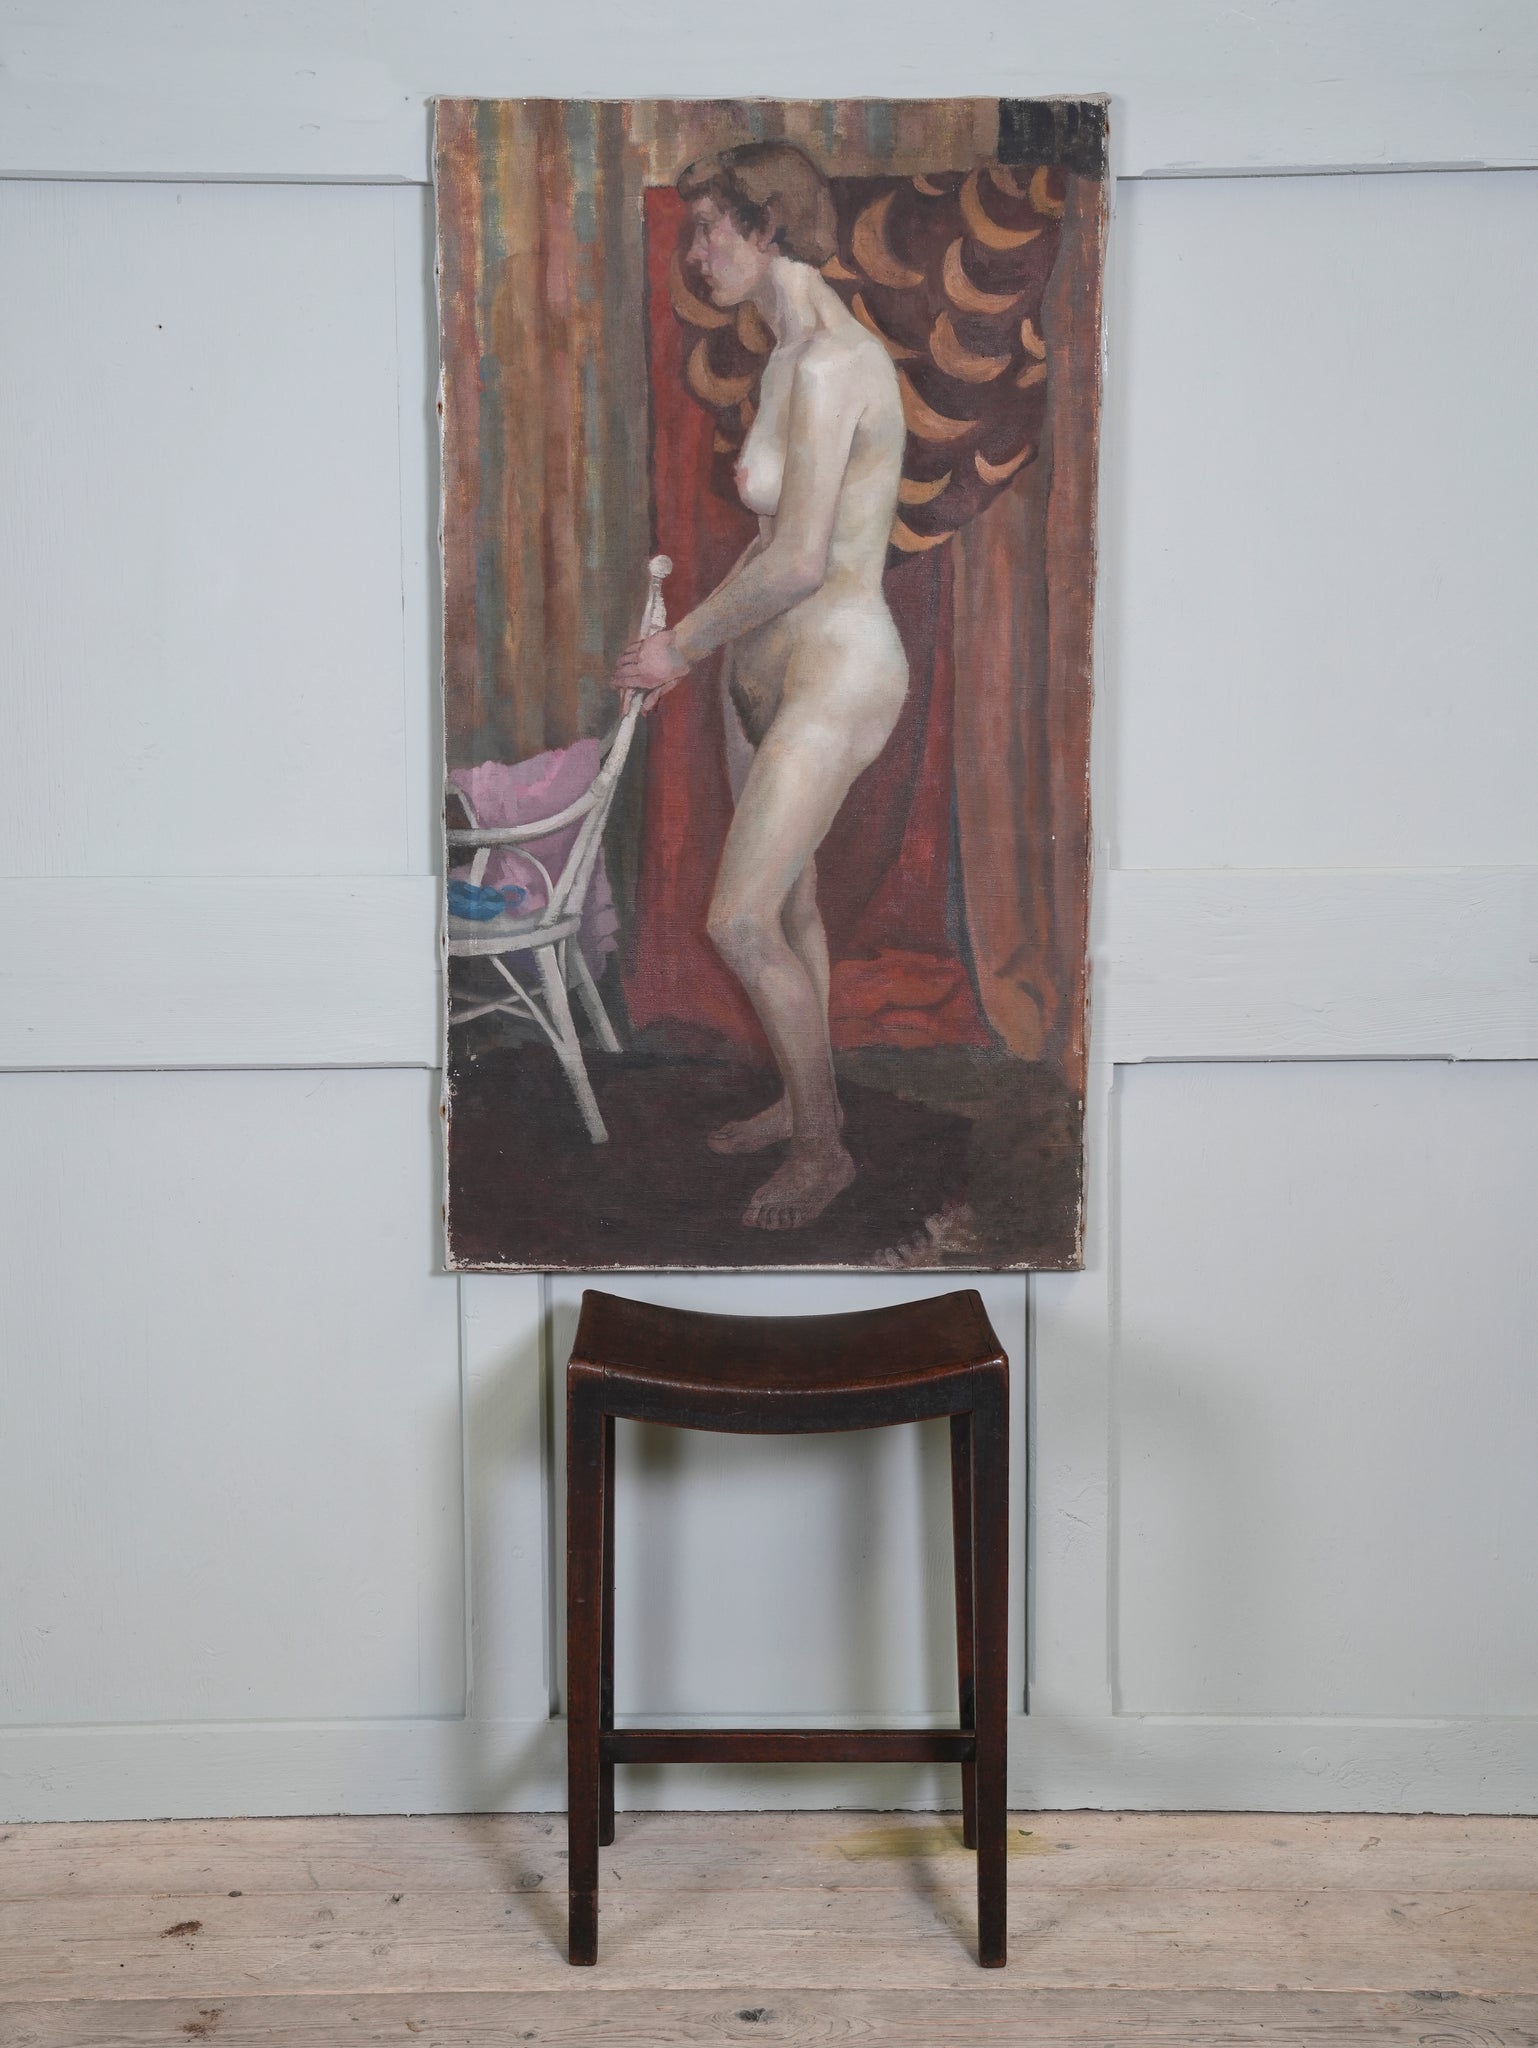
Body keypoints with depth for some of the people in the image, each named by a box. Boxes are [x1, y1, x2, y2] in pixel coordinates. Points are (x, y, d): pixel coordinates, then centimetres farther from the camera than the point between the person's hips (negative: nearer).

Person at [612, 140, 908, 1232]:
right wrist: (696, 633, 17)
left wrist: (684, 646, -12)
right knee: (789, 907, 18)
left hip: (836, 666, -10)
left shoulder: (827, 362, -21)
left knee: (742, 923, -8)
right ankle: (804, 1101, 35)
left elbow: (799, 561, -25)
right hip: (769, 665, 10)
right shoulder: (797, 354, 10)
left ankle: (825, 1147, 9)